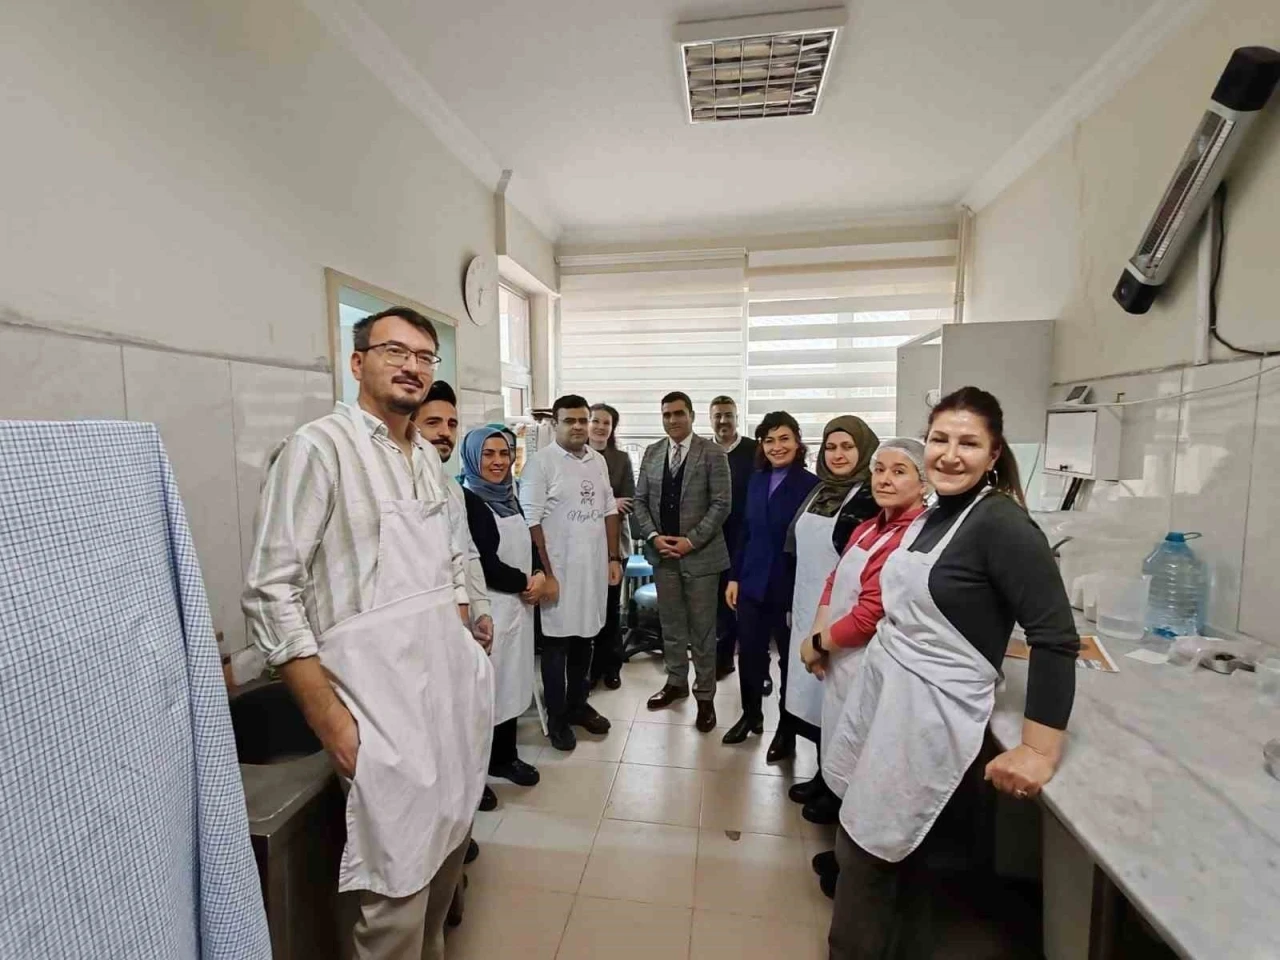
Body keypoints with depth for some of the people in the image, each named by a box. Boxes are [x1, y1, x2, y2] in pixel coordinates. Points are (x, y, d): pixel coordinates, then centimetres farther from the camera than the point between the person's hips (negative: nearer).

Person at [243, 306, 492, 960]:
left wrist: (460, 650, 13)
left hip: (451, 686, 7)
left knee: (448, 845, 21)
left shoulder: (428, 456, 13)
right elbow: (271, 594, -13)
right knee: (397, 885, 2)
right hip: (379, 696, -7)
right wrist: (329, 718, -15)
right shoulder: (318, 447, -10)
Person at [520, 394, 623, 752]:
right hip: (560, 569, -5)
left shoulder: (598, 461, 8)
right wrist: (546, 573, -15)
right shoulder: (541, 462, -10)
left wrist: (613, 557, 8)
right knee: (557, 644, 7)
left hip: (594, 567, 6)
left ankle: (577, 704, 34)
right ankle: (556, 718, 22)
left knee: (584, 638, 17)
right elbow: (532, 521, -13)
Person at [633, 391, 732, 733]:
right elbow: (640, 500, 8)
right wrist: (653, 537, -7)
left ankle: (705, 696, 21)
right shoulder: (652, 453, 8)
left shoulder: (713, 453, -5)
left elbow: (722, 504, -10)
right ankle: (676, 682, 34)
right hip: (663, 553, 4)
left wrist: (691, 541, -16)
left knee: (702, 628, 6)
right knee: (671, 624, 15)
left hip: (701, 553, -4)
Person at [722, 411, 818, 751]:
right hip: (752, 583, 5)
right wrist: (734, 576, 8)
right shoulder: (757, 480, 6)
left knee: (790, 657, 13)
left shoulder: (812, 485, -11)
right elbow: (745, 532, 9)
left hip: (791, 587, -4)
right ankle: (751, 714, 36)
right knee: (749, 653, 13)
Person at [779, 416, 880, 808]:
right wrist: (793, 605, 16)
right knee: (814, 696, 16)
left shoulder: (871, 498, -14)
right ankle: (822, 776, 34)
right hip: (808, 609, 7)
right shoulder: (818, 491, 9)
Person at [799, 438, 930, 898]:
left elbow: (870, 616, -25)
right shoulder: (869, 528, 8)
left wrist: (817, 644, -10)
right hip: (841, 660, 9)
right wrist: (818, 635, -7)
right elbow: (834, 582, 9)